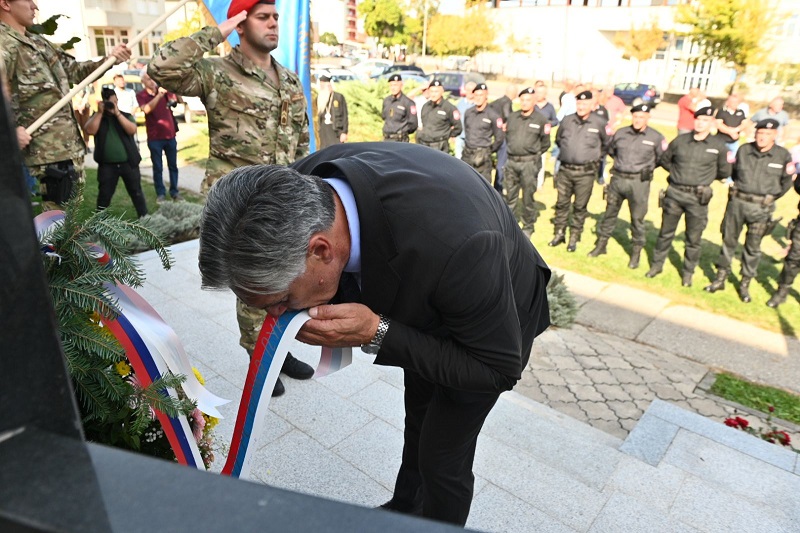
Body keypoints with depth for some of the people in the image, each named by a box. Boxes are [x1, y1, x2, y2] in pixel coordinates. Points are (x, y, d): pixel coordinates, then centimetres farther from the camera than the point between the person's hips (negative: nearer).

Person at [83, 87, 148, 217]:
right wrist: (100, 112, -12)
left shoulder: (126, 116, 6)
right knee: (104, 195, 5)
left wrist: (117, 113, -16)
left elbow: (132, 130, -13)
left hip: (128, 163, 0)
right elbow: (90, 131, -11)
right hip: (107, 165, 1)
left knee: (136, 192, 8)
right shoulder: (96, 117, 7)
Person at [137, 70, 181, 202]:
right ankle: (160, 193, 13)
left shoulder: (163, 89, 3)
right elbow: (147, 109, -23)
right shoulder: (141, 95, -5)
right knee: (157, 167, 4)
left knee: (173, 165, 9)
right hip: (154, 137, -2)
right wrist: (159, 95, -32)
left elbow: (175, 99, -7)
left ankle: (174, 191, 19)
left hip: (170, 135, 2)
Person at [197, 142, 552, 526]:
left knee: (442, 458, 5)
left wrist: (376, 334, -41)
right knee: (417, 420, 27)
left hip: (497, 322, -5)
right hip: (424, 299, 6)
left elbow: (500, 367, -32)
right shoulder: (300, 185, -29)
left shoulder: (452, 246, -48)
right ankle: (405, 508, 55)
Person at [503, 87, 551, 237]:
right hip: (511, 161, 4)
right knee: (510, 195, 13)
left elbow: (545, 144, 3)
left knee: (528, 197, 1)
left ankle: (528, 227, 14)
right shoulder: (512, 117, 8)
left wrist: (534, 154, 5)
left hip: (529, 163, -4)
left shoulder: (541, 120, -4)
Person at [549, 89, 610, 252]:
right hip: (565, 170, 3)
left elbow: (607, 144, 9)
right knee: (562, 203, 9)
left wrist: (596, 158, 8)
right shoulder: (567, 120, 3)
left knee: (580, 206, 5)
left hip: (586, 173, -3)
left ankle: (574, 237, 15)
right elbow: (558, 139, 21)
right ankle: (559, 233, 22)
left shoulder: (599, 123, -5)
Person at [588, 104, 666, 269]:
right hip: (617, 179, 3)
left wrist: (647, 168, 6)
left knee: (637, 218, 3)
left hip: (639, 182, -3)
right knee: (610, 213, 12)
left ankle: (636, 253, 15)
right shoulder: (621, 133, 3)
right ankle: (601, 245, 25)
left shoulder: (656, 138, -5)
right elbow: (610, 150, 20)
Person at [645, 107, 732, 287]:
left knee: (693, 238, 7)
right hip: (674, 193, 1)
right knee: (666, 233, 12)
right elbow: (664, 160, 15)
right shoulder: (680, 140, 1)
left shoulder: (718, 146, -3)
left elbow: (724, 172, 7)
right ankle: (657, 264, 26)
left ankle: (688, 272, 20)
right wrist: (677, 171, 6)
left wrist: (704, 177, 7)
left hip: (698, 198, -1)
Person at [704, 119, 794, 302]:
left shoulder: (783, 155, -3)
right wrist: (736, 191, 7)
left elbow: (785, 184, 5)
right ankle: (720, 278, 20)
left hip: (761, 208, -1)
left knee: (753, 247, 7)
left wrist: (769, 198, 3)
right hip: (737, 202, 2)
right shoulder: (744, 150, 2)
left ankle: (745, 284, 19)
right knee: (728, 240, 9)